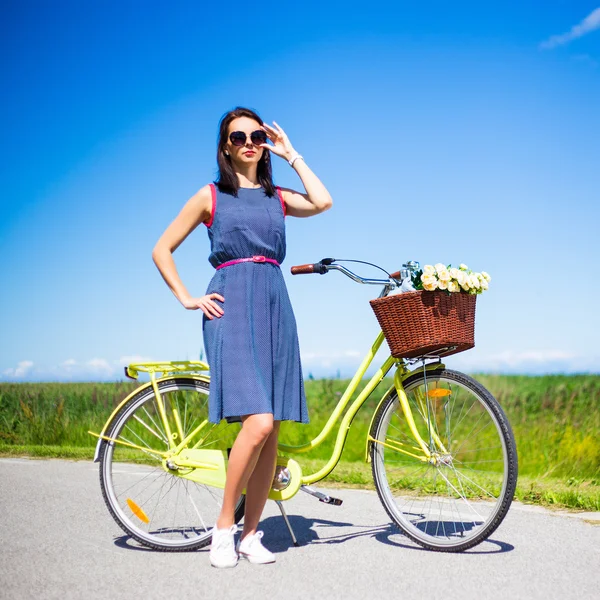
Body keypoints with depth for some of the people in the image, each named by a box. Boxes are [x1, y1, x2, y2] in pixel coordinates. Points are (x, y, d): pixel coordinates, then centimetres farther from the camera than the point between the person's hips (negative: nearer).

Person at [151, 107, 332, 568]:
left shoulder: (277, 197, 17)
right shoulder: (210, 196, 9)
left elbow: (322, 203, -3)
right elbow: (162, 250, 12)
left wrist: (292, 155, 8)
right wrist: (187, 299, 3)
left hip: (275, 308, 4)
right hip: (231, 307, -4)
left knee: (272, 432, 1)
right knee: (258, 422, -19)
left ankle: (250, 534, 13)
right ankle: (223, 528, -2)